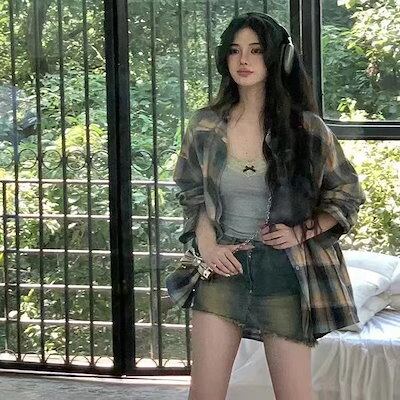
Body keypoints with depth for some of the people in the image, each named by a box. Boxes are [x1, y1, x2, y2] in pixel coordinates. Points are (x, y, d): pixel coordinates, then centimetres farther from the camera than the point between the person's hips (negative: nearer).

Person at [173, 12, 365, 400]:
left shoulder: (306, 128, -5)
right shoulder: (205, 126, 1)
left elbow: (348, 196, 4)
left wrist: (300, 233, -9)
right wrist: (206, 247, -3)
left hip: (283, 270, -1)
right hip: (224, 266, 2)